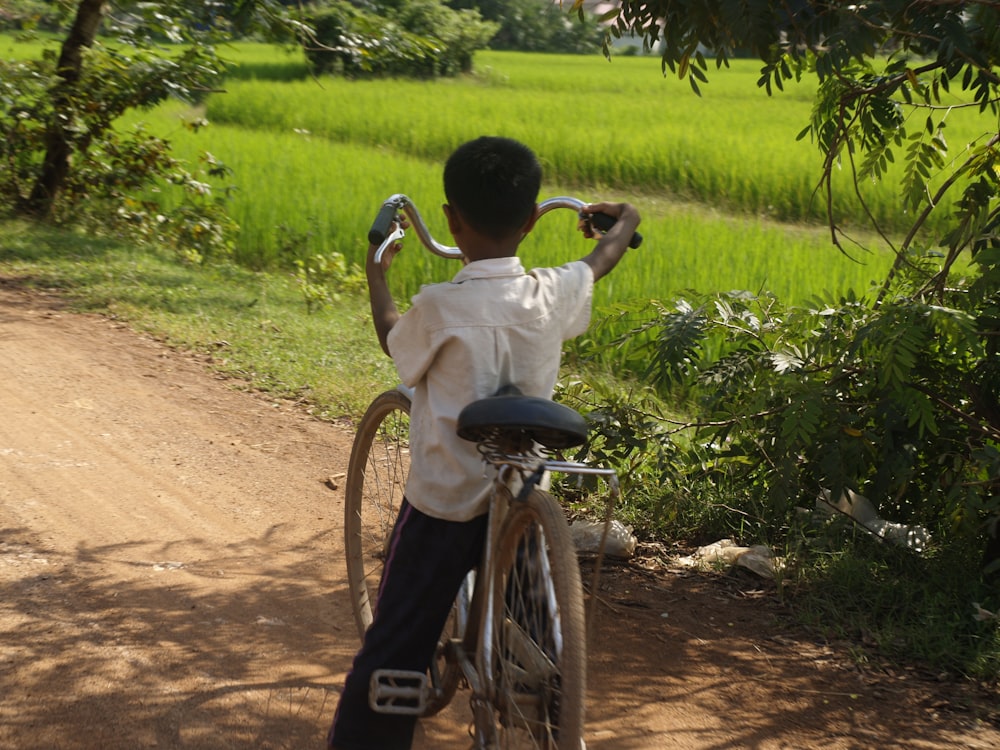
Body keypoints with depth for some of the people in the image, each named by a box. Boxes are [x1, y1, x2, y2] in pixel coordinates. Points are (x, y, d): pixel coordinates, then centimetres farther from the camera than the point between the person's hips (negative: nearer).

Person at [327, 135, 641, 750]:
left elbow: (393, 338, 5)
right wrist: (623, 223, 40)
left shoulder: (440, 308, -19)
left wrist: (377, 274, 24)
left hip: (444, 506, -4)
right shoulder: (554, 296, -7)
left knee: (395, 650, 2)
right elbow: (601, 261, 17)